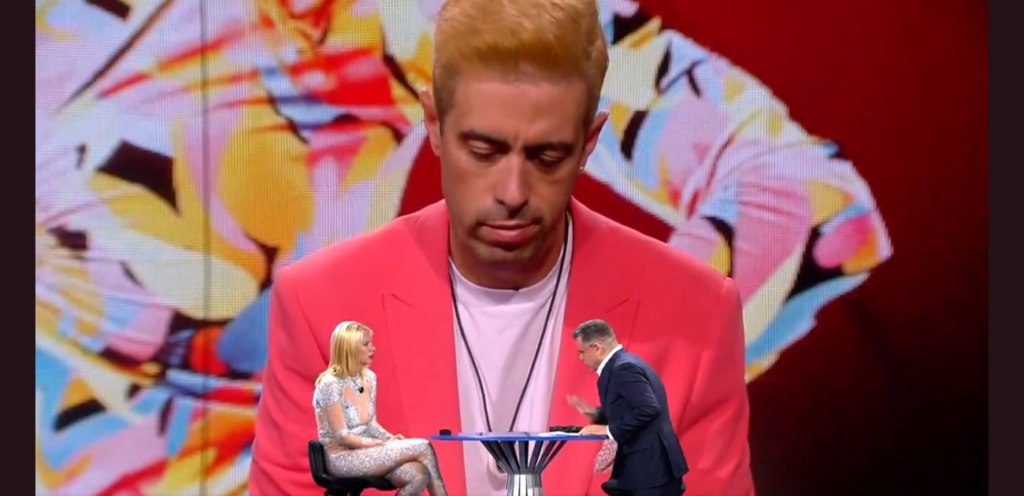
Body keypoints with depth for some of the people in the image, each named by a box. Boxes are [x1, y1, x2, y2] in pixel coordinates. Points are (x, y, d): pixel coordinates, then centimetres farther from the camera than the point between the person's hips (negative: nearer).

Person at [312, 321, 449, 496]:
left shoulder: (369, 378, 7)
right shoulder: (330, 385, -17)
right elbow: (341, 436, -18)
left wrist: (391, 439, -7)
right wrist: (384, 444, -16)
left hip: (365, 453, 7)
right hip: (342, 459, -7)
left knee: (419, 474, -23)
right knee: (422, 448, -19)